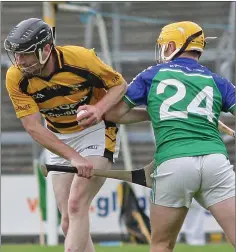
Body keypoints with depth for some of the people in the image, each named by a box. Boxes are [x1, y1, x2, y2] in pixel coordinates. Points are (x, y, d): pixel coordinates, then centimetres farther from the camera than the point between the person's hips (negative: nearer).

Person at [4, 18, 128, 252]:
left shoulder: (80, 58, -25)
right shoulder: (15, 78, -18)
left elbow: (119, 84, -10)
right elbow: (33, 127, -19)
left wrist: (99, 109, -31)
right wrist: (74, 158, -28)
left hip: (96, 131, -4)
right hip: (59, 141, 4)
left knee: (76, 205, -20)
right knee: (69, 223, 2)